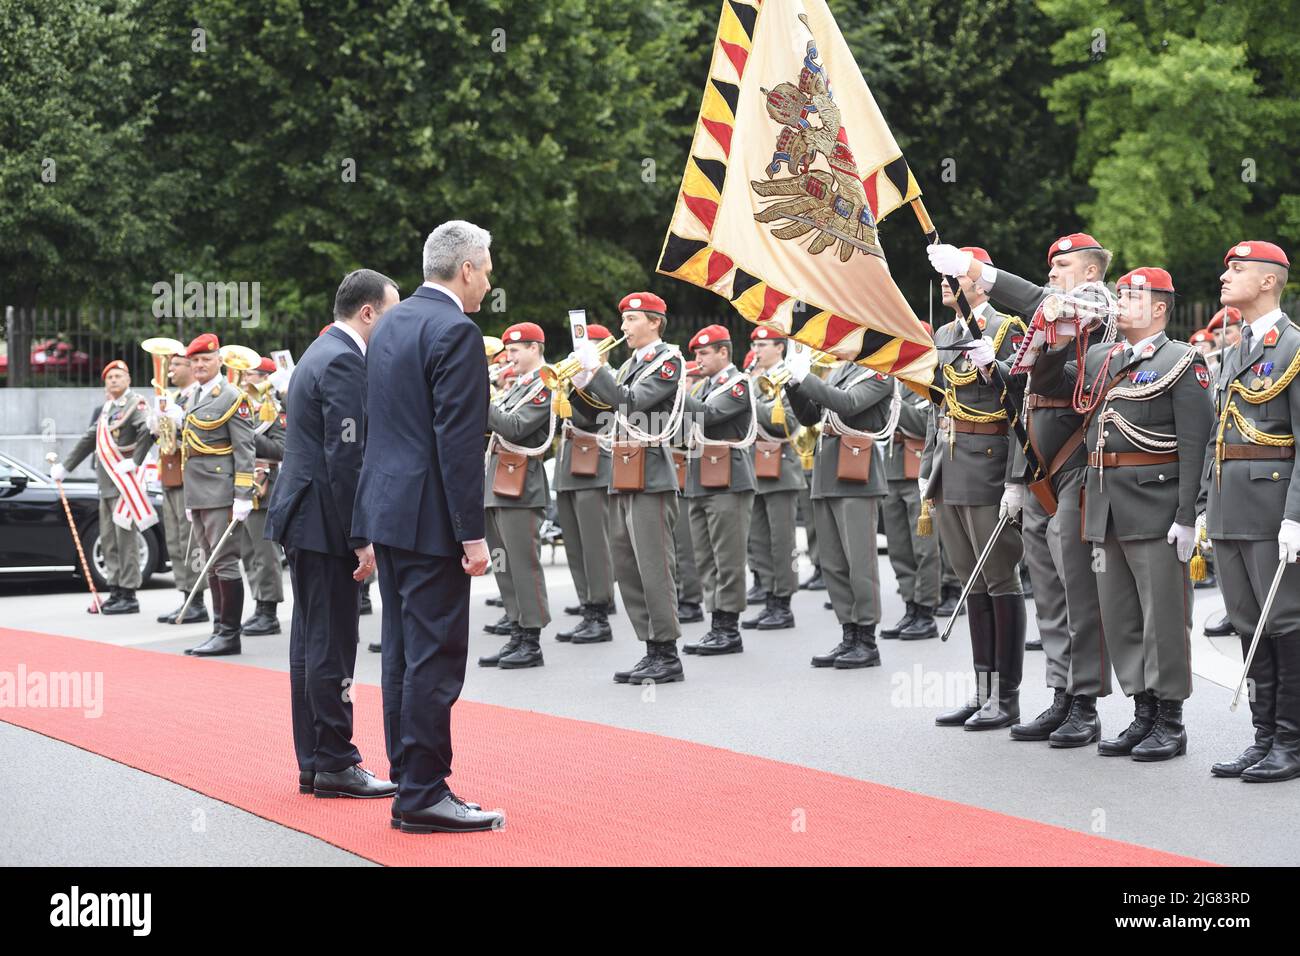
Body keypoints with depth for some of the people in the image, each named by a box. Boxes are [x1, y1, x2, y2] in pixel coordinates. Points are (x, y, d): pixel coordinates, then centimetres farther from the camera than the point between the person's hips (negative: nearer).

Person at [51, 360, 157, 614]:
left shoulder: (136, 404, -7)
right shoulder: (106, 408, 19)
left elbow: (147, 429, -23)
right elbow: (89, 439, 25)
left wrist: (134, 462, -24)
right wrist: (65, 467, 25)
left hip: (124, 480, -9)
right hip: (106, 482, 9)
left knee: (125, 537, -7)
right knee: (108, 539, 10)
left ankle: (128, 596, -6)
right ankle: (115, 592, 16)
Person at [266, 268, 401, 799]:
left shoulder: (321, 353, 17)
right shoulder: (344, 363, -16)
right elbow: (345, 459, -21)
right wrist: (361, 537, -20)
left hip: (302, 517, 11)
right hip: (325, 521, -11)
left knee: (311, 643, 12)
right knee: (331, 647, -5)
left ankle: (314, 763, 18)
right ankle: (334, 764, -1)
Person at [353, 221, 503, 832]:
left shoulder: (391, 324, 14)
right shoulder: (455, 333, -14)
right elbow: (458, 441, -19)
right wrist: (472, 533, -17)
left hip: (386, 507, 9)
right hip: (430, 518, -9)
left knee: (403, 655, 12)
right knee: (435, 659, -6)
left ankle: (408, 782, 18)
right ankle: (424, 794, -4)